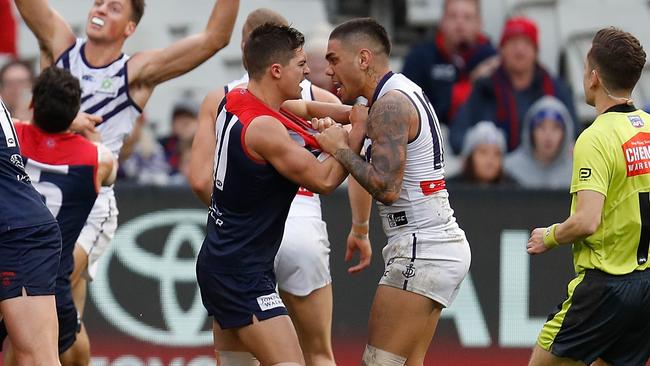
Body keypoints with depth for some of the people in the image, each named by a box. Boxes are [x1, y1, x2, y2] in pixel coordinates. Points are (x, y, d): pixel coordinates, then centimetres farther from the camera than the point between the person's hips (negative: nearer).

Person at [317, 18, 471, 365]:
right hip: (442, 244, 10)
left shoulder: (390, 105, -15)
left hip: (420, 251, -10)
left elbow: (386, 188, -23)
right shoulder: (405, 92, 16)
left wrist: (341, 149, -11)